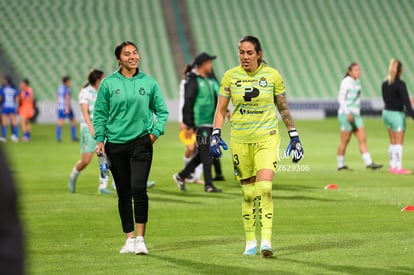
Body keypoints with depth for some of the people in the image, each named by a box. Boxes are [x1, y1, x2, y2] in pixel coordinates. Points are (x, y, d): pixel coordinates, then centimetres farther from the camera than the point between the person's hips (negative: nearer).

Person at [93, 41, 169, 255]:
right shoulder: (108, 83, 2)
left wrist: (156, 131, -3)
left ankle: (140, 238, -8)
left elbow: (162, 111, 11)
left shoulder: (148, 83, 3)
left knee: (138, 189, -14)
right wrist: (99, 140, -1)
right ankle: (129, 238, 15)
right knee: (123, 193, 6)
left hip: (141, 141, -1)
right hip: (116, 144, 1)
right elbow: (100, 114, 6)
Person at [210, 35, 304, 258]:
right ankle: (250, 242, 15)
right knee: (248, 193, 4)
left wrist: (294, 136, 8)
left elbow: (283, 108, 9)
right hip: (240, 140, 1)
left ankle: (266, 240, -17)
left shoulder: (272, 75, -1)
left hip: (267, 138, -1)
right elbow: (221, 110, 9)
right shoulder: (230, 76, 1)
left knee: (265, 188, -17)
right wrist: (215, 135, -3)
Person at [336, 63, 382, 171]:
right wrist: (347, 113, -22)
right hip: (346, 114, -8)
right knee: (345, 141, -1)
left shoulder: (357, 82, 13)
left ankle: (369, 163, -6)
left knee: (362, 139, -1)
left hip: (356, 115, 8)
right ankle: (340, 165, 9)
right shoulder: (346, 82, -11)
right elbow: (341, 98, -15)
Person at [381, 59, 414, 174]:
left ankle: (393, 166, 17)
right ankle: (398, 167, 1)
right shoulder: (400, 84, -17)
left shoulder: (385, 84, 5)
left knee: (393, 142, 14)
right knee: (399, 142, 0)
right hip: (397, 114, -7)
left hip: (386, 112, 7)